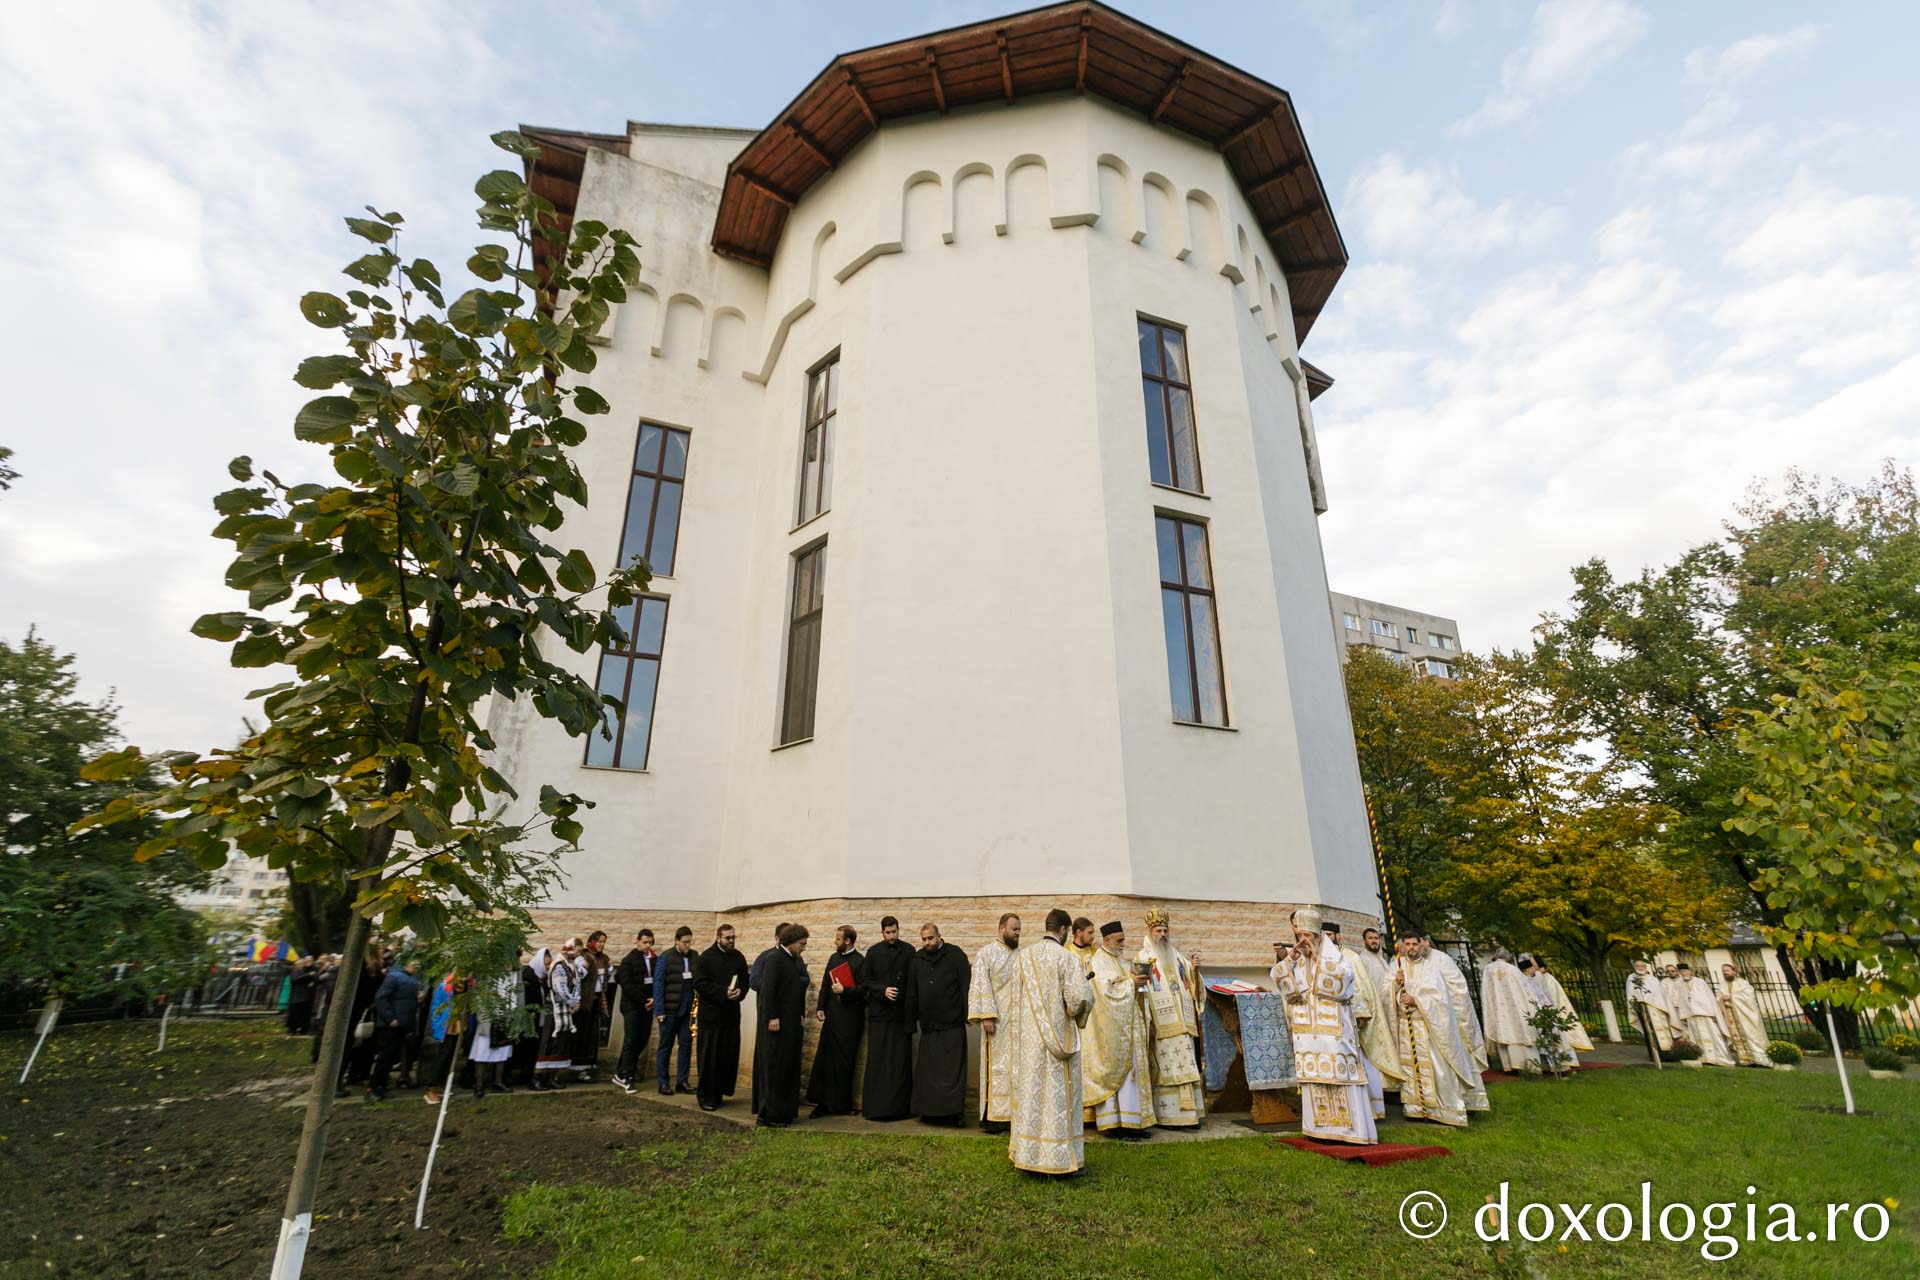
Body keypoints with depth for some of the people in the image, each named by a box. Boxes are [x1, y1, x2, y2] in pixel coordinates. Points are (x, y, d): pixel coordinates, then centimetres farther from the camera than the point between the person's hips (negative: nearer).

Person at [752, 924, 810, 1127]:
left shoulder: (794, 960, 13)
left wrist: (801, 1016, 13)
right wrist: (772, 1018, -21)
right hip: (776, 1022, -9)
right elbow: (767, 990, -20)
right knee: (773, 1067, -2)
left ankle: (785, 1111, 21)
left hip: (791, 1022, 9)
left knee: (789, 1068, 13)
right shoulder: (774, 959, -14)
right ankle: (768, 1115, 6)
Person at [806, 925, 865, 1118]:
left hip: (849, 1020, -6)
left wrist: (844, 990, -23)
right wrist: (820, 1007, 5)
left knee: (843, 1063, 2)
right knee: (824, 1059, 6)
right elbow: (825, 984, 14)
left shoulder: (860, 962, -9)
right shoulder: (833, 958, 12)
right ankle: (824, 1102, 15)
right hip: (831, 1017, 6)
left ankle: (841, 1105, 14)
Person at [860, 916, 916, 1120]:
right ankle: (875, 1107, 7)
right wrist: (883, 990, -12)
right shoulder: (873, 952, 5)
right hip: (879, 1013, 1)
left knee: (900, 1062, 2)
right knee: (877, 1061, 1)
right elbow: (865, 980, 5)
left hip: (901, 1014, 0)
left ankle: (899, 1107, 9)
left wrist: (912, 1012, -5)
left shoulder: (908, 952, 2)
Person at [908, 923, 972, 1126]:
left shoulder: (955, 955, -4)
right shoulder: (917, 959, 8)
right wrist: (911, 1018, 12)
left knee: (952, 1070, -2)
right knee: (927, 1071, 9)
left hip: (952, 1024, -4)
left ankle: (952, 1113, 5)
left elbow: (966, 986, -6)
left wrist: (967, 1014, -12)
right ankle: (930, 1112, 19)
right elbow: (912, 993, 14)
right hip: (928, 1025, 4)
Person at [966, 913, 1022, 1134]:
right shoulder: (985, 954, -3)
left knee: (1017, 1067, 7)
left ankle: (1013, 1112, 15)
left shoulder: (1022, 955, 11)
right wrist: (986, 1016, -16)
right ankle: (993, 1115, 4)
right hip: (997, 1020, -5)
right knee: (997, 1067, -2)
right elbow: (981, 986, -9)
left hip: (1019, 1021, 5)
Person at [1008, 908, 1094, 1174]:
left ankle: (1028, 1154, 21)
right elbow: (1079, 997, -18)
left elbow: (1016, 996, 7)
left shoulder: (1023, 955, 0)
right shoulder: (1068, 958, -15)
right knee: (1058, 1095, 5)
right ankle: (1060, 1159, 11)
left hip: (1029, 1037, 5)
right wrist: (1076, 1011, 4)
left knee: (1031, 1091, 13)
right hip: (1059, 1036, -4)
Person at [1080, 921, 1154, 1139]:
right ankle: (1112, 1123, 1)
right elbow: (1106, 989, -22)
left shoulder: (1122, 960, 15)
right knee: (1113, 1071, -5)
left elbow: (1132, 991, 18)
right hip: (1110, 1028, -8)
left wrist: (1139, 981, -3)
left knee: (1129, 1071, 9)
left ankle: (1129, 1121, 14)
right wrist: (1131, 982, -17)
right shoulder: (1099, 962, -11)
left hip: (1127, 1027, 8)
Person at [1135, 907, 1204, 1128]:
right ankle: (1167, 1116, 1)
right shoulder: (1142, 957, 1)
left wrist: (1194, 968, -6)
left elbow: (1190, 982, 14)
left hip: (1182, 1023, 5)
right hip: (1162, 1026, -5)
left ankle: (1187, 1113, 10)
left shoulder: (1176, 956, 18)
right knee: (1166, 1068, -5)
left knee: (1185, 1067, 4)